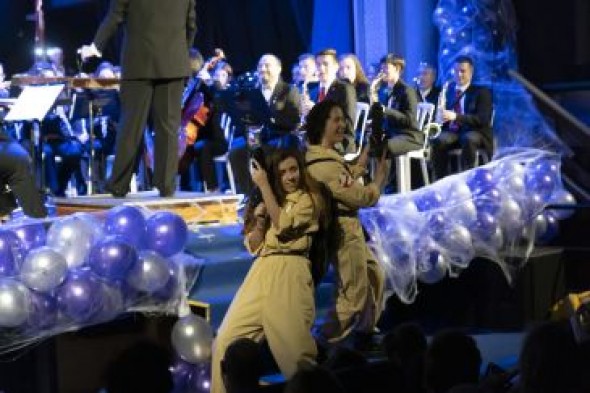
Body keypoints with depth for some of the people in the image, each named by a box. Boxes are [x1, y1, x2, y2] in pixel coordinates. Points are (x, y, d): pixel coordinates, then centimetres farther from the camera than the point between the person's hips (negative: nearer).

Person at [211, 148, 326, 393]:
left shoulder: (309, 198, 6)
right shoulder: (270, 201, 23)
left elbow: (283, 225, -10)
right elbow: (253, 246, 17)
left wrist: (263, 186, -8)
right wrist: (259, 218, 0)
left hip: (289, 274, -5)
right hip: (261, 273, 5)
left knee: (292, 345, -9)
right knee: (228, 339, -3)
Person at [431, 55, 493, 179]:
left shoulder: (482, 92, 3)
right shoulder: (448, 89, 18)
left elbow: (483, 119, -11)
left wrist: (456, 116, -24)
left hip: (474, 132, -3)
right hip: (451, 132, 3)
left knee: (469, 139, -39)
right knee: (438, 140, -32)